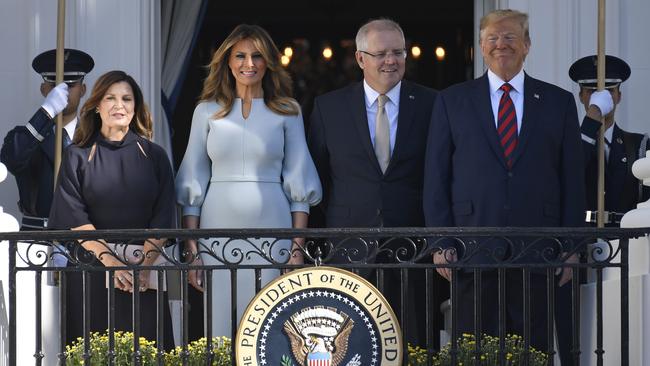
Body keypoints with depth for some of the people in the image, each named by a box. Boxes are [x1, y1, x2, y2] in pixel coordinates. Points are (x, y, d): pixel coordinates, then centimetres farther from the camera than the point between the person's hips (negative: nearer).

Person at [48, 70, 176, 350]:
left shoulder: (154, 156, 10)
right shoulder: (78, 156, 6)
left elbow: (163, 218, 2)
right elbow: (74, 217, -4)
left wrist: (145, 263, -13)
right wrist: (111, 261, -15)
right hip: (91, 269, -1)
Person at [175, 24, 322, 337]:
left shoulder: (287, 111, 6)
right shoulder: (207, 111, 7)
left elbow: (298, 183, 5)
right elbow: (193, 183, 7)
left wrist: (298, 248, -3)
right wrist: (191, 249, 0)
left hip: (271, 226, -1)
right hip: (220, 226, 1)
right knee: (221, 324, 0)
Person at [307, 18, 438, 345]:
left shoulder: (430, 104, 5)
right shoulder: (328, 107, 6)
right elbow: (317, 174, 12)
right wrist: (336, 219, 6)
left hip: (412, 245, 0)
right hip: (349, 244, 0)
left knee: (414, 341, 0)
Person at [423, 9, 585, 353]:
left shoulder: (558, 102, 10)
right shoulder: (452, 101, 8)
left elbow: (573, 179, 9)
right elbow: (435, 178, 6)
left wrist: (570, 247, 2)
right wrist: (442, 245, -2)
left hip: (538, 250, 1)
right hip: (474, 247, -1)